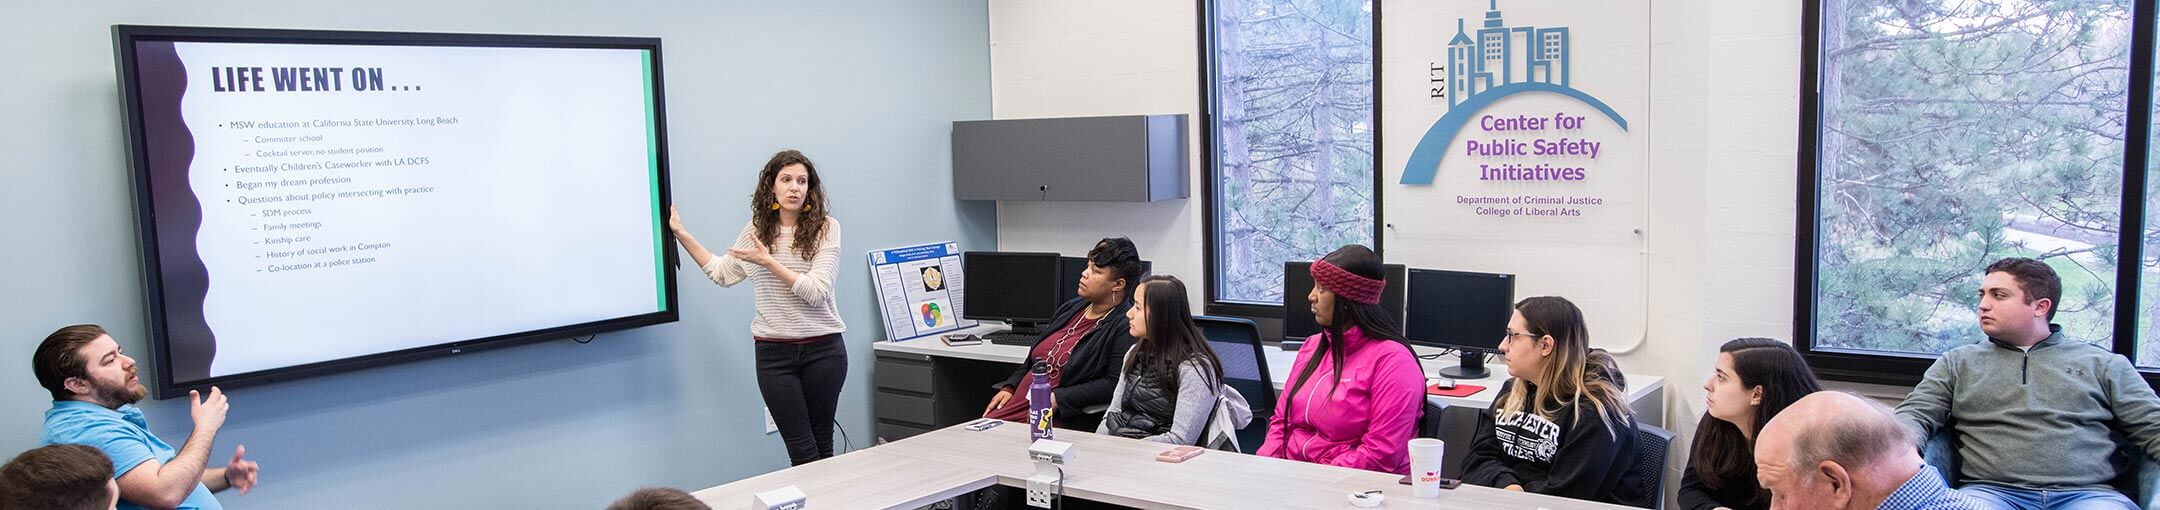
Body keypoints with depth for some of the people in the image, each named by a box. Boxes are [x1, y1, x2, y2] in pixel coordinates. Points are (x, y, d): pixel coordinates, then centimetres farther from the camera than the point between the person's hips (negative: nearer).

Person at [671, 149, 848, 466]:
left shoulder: (826, 228, -5)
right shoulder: (757, 230, 6)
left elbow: (816, 292, -13)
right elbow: (722, 273, 20)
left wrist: (769, 262, -17)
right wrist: (681, 234, 18)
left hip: (822, 348, -2)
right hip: (773, 352, 2)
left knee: (822, 446, 8)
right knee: (802, 451, -1)